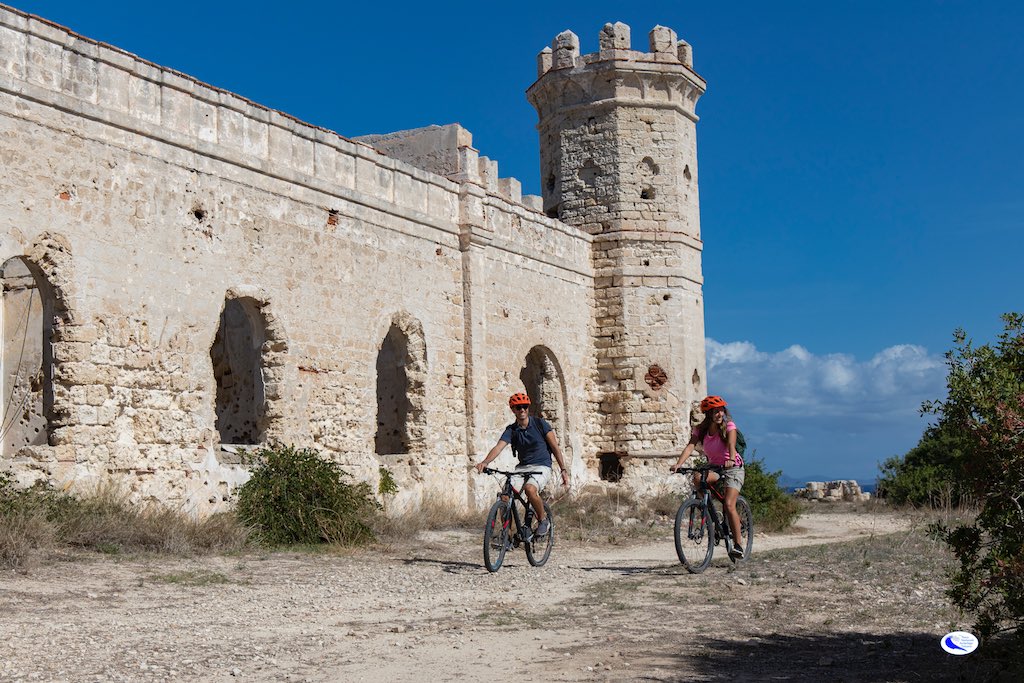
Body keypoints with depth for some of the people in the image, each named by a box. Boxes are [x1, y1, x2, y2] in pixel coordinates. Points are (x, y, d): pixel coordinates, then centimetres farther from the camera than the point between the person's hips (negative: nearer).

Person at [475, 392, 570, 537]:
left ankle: (543, 520, -9)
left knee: (530, 489, -34)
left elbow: (555, 447, -1)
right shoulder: (511, 430, 1)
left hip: (542, 467, -3)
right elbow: (499, 447, -15)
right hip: (522, 468, 3)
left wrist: (564, 470, -6)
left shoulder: (540, 424, -4)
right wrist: (485, 462, -35)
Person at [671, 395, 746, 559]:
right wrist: (679, 463, -37)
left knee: (729, 505, -20)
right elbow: (690, 446, -20)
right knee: (697, 478, -31)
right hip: (713, 468, 4)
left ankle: (738, 546, -12)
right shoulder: (700, 429, -5)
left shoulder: (729, 426, -13)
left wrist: (731, 460, -52)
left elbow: (731, 444, -31)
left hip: (733, 468, -3)